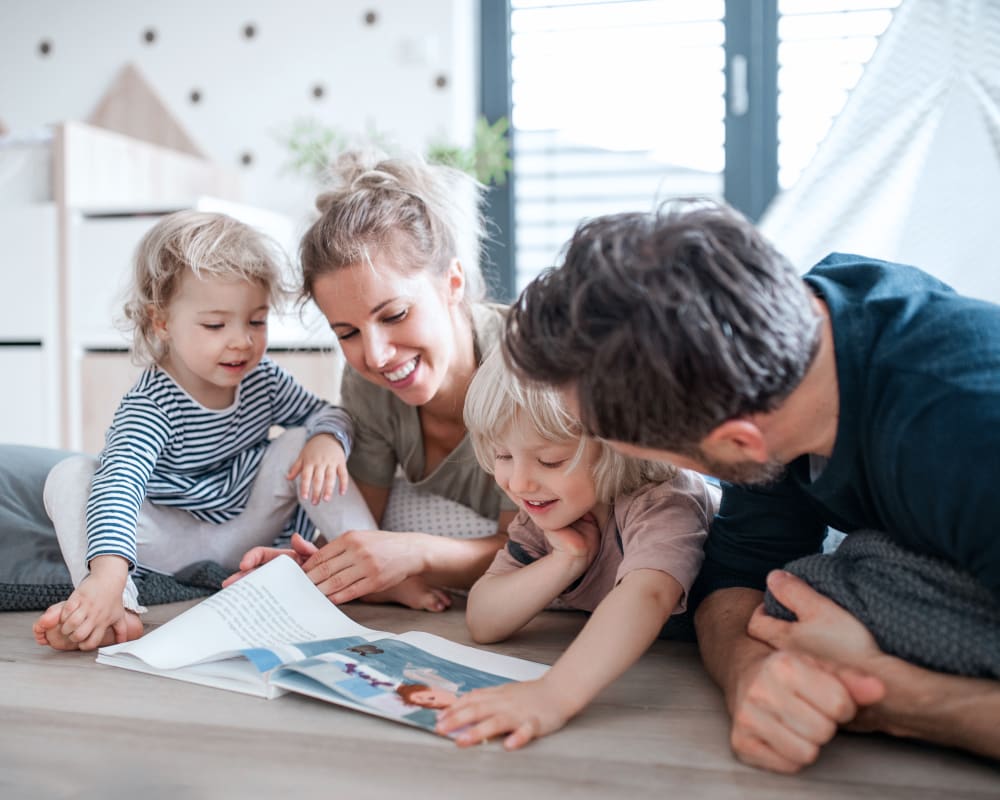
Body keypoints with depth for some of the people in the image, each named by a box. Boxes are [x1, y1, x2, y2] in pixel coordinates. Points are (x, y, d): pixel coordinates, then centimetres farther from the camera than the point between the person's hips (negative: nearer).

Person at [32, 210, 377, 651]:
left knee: (300, 444, -15)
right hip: (172, 542, -4)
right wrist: (108, 574, -59)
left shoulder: (263, 378, -7)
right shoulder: (150, 406, -25)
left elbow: (324, 413, 5)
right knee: (70, 475, -25)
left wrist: (328, 440, -22)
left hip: (246, 529, 4)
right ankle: (120, 609, -39)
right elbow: (119, 483, -41)